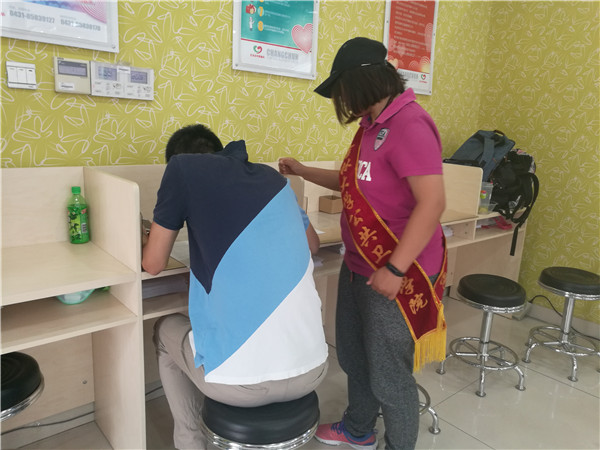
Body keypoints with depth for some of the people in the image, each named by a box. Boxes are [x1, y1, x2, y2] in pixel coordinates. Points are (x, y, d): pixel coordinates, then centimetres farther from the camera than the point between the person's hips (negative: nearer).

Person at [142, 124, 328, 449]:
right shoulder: (273, 177, 12)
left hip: (240, 381, -4)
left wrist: (157, 238, 28)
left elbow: (153, 264, 6)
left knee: (166, 331, 28)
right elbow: (312, 244, 25)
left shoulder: (183, 167, 0)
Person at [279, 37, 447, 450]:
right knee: (353, 356, 23)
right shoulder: (373, 126, 12)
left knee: (389, 374, 6)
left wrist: (395, 269, -25)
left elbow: (432, 202, -26)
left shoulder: (409, 125, -19)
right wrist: (304, 172, 17)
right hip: (359, 266, 10)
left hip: (395, 276, -10)